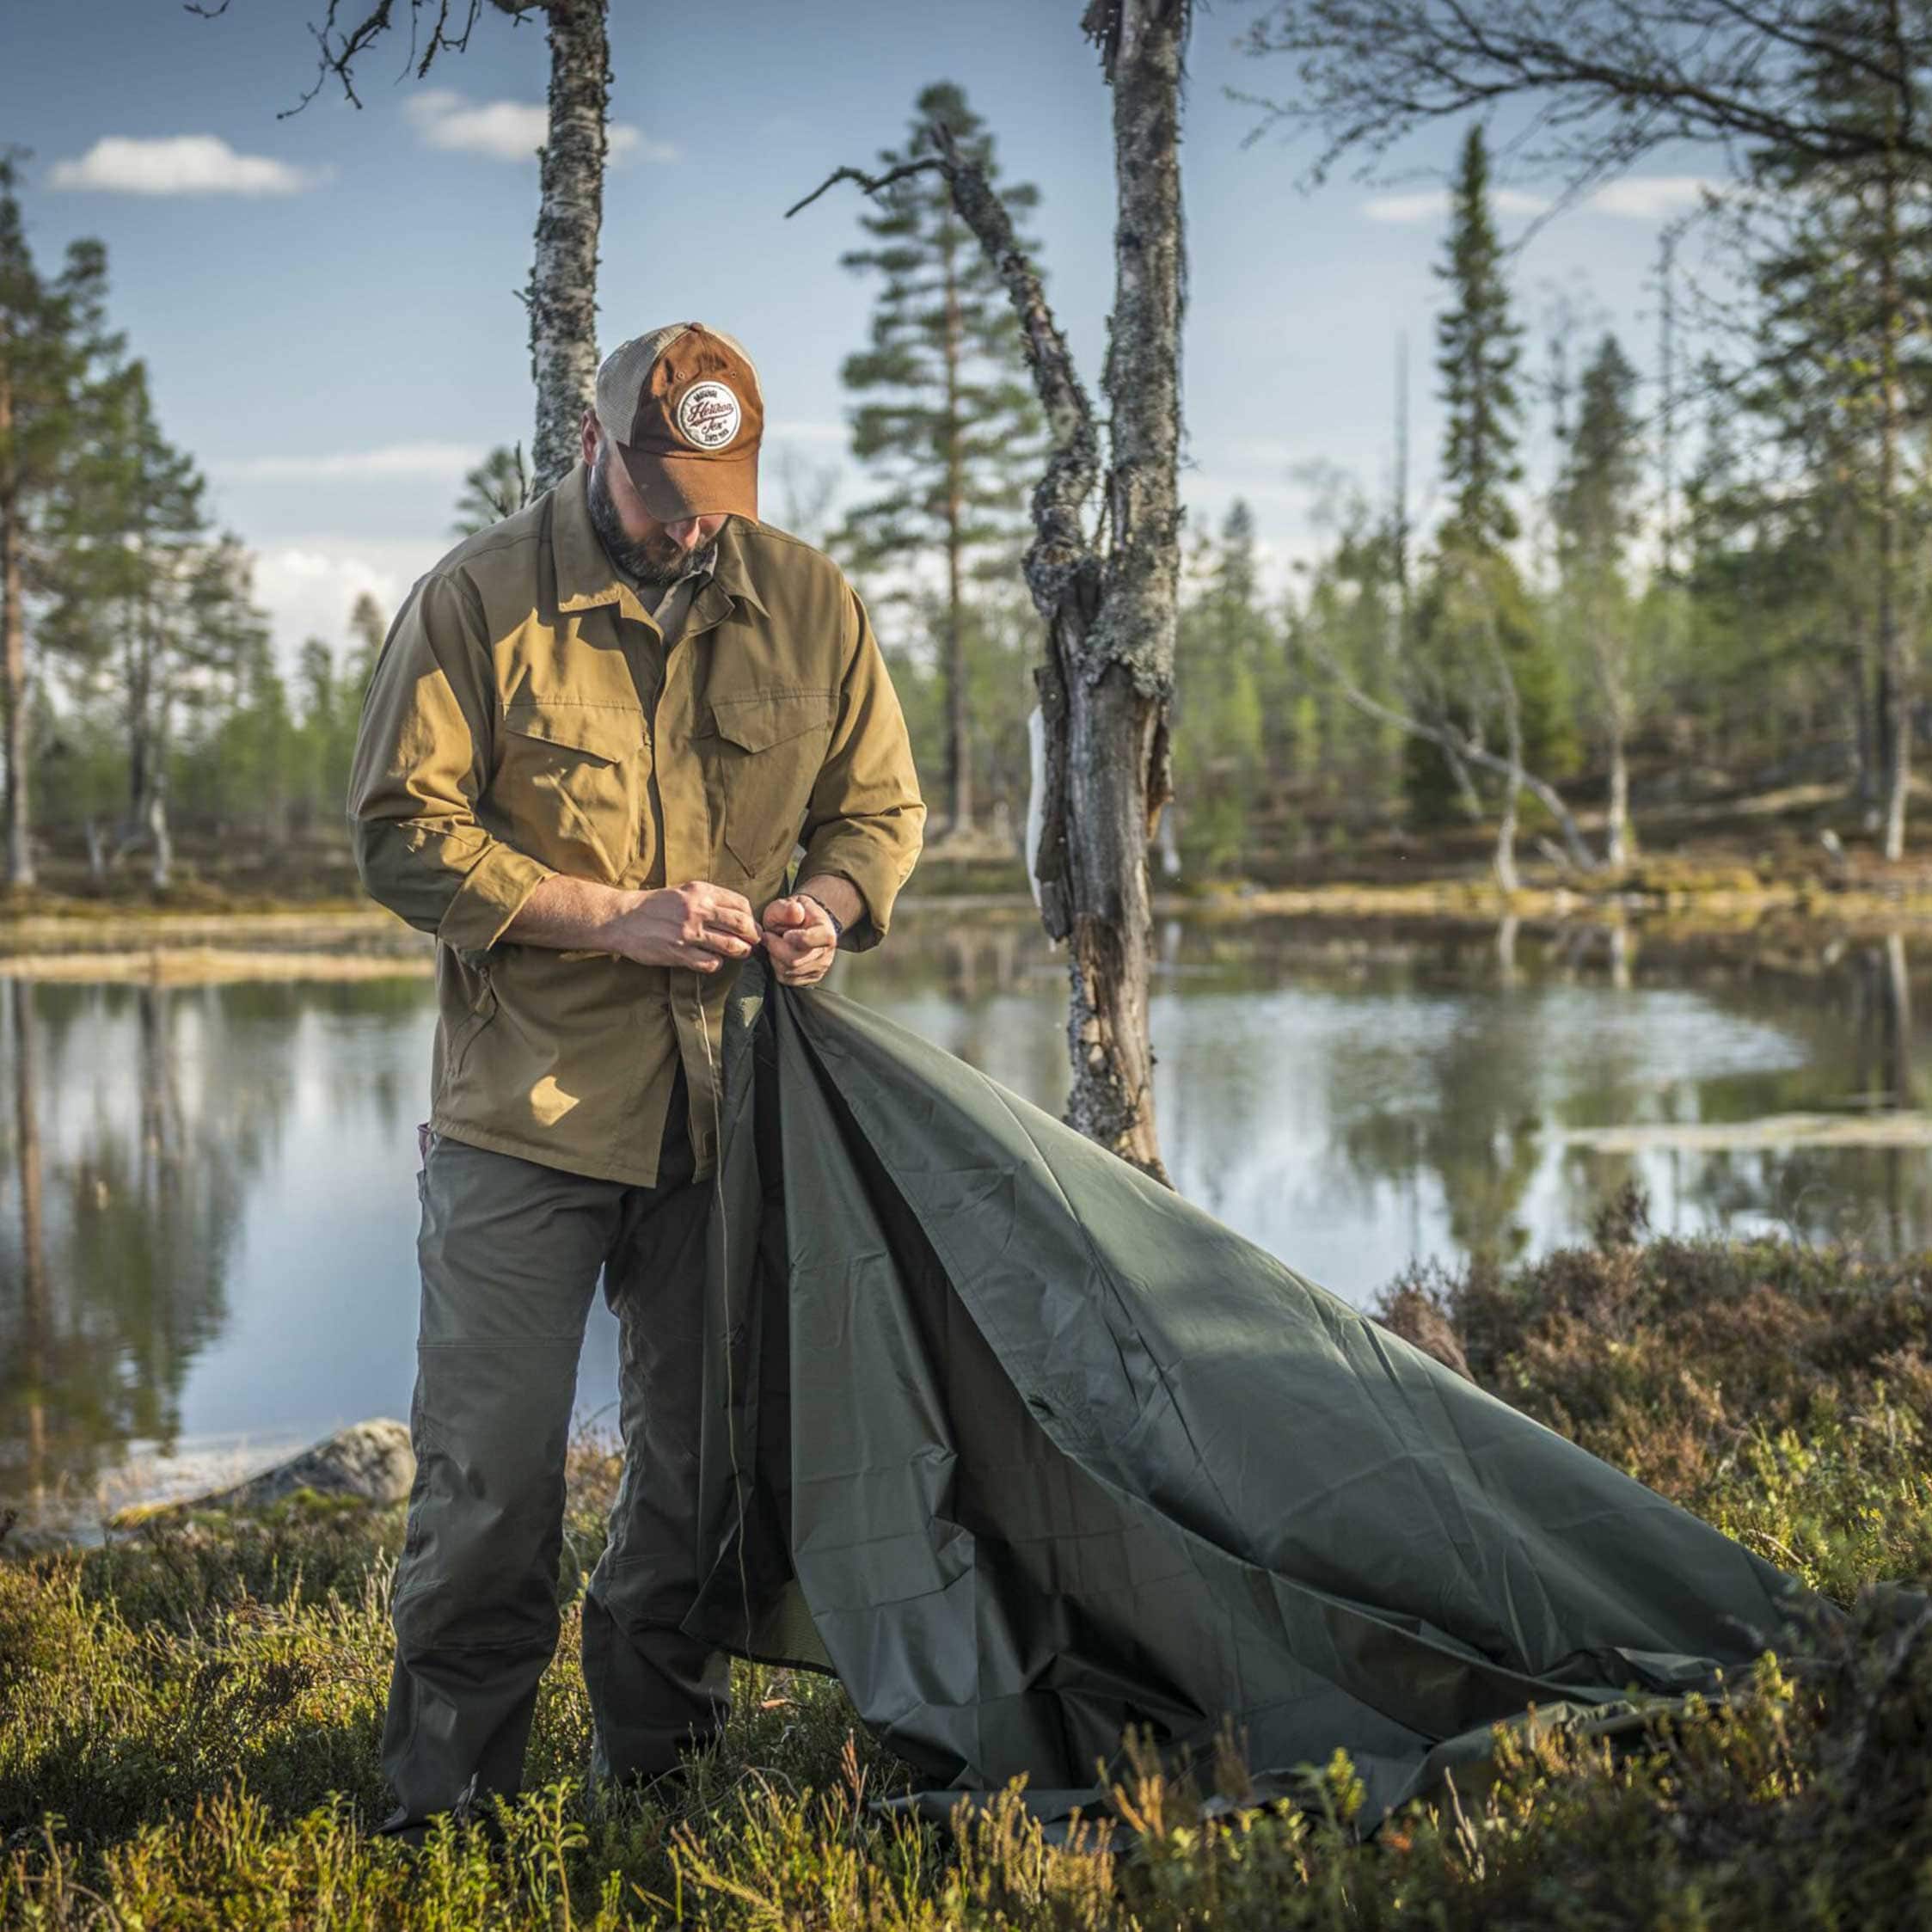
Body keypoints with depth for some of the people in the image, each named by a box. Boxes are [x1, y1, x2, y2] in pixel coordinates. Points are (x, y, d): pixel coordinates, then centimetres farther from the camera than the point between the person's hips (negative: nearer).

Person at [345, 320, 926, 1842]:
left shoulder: (810, 603, 7)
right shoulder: (480, 601, -4)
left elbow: (880, 805, 16)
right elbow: (403, 830, -7)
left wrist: (827, 901, -8)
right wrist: (620, 917, -16)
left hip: (728, 1100, 3)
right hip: (527, 1102, -3)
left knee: (705, 1453, 10)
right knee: (490, 1468, -2)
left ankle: (661, 1766, 26)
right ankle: (446, 1796, 13)